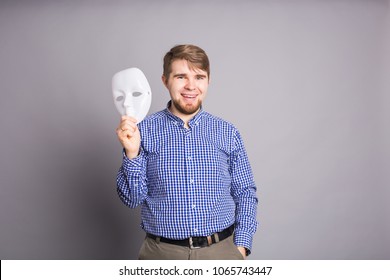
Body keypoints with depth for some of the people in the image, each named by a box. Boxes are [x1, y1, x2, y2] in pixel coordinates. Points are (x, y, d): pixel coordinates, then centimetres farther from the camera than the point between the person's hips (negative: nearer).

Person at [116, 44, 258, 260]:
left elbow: (245, 192, 4)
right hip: (162, 252, -1)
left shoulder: (227, 133, 0)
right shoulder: (144, 130, -5)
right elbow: (132, 199, -4)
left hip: (221, 250, 2)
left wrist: (241, 246, -5)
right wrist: (131, 153, -19)